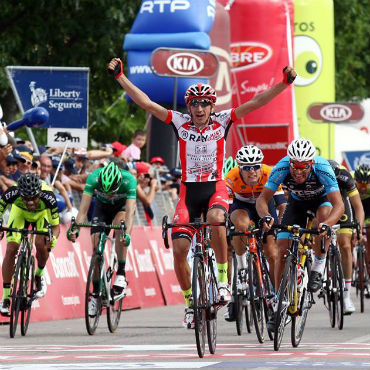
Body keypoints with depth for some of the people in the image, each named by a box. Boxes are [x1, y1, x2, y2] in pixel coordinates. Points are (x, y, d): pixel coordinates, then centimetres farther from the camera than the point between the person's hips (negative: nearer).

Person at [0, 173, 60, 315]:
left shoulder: (48, 196, -39)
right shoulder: (12, 193, -39)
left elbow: (55, 225, -28)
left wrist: (53, 238, -49)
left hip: (42, 214, -1)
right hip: (20, 213, 1)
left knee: (40, 244, -26)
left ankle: (39, 275, 7)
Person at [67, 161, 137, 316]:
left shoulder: (129, 180, -37)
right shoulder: (93, 178, -34)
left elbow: (130, 211, -44)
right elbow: (84, 208, -37)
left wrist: (127, 234, -60)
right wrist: (75, 228, -53)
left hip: (122, 206, -2)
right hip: (102, 207, 2)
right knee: (96, 247, -12)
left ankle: (121, 274, -25)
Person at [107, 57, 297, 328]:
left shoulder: (222, 121, -4)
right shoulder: (180, 123, -2)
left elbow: (256, 103, -10)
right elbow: (146, 103, -5)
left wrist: (285, 83, -20)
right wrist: (120, 77, -10)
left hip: (215, 188, -2)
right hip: (189, 190, 2)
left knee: (215, 218, -36)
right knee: (179, 249, -9)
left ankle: (223, 279, -22)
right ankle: (190, 302, 12)